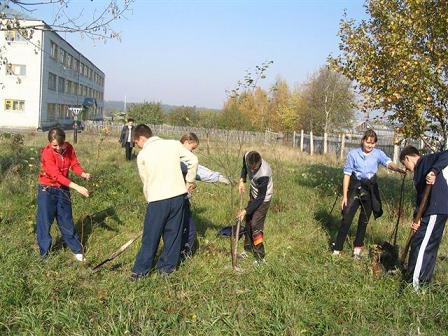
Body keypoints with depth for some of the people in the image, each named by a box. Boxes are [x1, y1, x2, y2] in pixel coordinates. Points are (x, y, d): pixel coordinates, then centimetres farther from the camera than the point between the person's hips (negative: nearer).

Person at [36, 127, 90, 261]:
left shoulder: (68, 148, -8)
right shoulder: (47, 153, -25)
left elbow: (74, 164, -4)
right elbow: (57, 175, -31)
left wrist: (83, 174, -27)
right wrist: (77, 187, -37)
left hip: (63, 189, 4)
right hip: (47, 190, -4)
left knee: (66, 221, 13)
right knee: (44, 222, 3)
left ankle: (77, 250, 23)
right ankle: (44, 254, 18)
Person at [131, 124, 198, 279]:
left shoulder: (142, 155, 0)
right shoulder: (173, 144, 4)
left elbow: (145, 181, 7)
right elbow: (193, 160, -2)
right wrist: (190, 181, 9)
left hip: (157, 199, -2)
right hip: (178, 195, 3)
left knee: (150, 237, 8)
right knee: (173, 233, 15)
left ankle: (140, 270, 17)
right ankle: (168, 266, 24)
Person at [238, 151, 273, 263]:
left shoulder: (264, 174, -39)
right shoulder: (247, 157, -22)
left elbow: (260, 197, -28)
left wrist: (245, 211, -25)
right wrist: (242, 180, -10)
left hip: (263, 198, -7)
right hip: (253, 194, 7)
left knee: (256, 225, -9)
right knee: (248, 221, 15)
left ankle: (260, 256, 3)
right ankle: (248, 248, 32)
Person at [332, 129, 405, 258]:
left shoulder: (378, 153, -4)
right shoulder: (353, 154, -7)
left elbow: (389, 163, -22)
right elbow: (347, 175, -4)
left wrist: (399, 169, -45)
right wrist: (344, 196, -5)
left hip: (370, 190, 2)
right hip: (355, 188, -2)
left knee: (364, 220, 11)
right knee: (346, 218, -6)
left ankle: (357, 248, 26)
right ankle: (337, 249, 3)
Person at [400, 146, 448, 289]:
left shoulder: (427, 160, -4)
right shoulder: (419, 170, 22)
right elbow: (421, 197, 18)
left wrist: (434, 171, -34)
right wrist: (418, 219, 10)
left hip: (436, 211, -10)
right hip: (432, 212, 10)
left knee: (420, 246, -7)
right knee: (429, 247, 17)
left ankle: (414, 283, -3)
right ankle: (424, 280, 27)